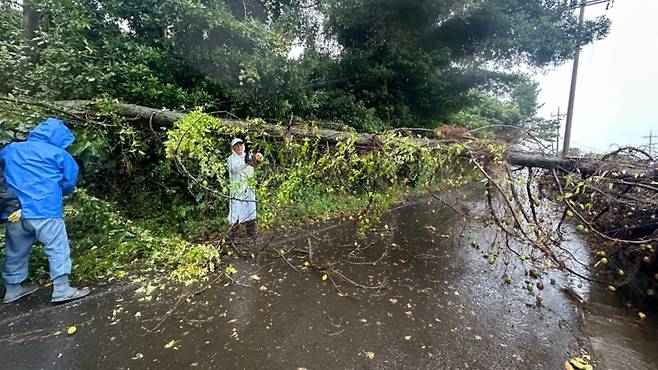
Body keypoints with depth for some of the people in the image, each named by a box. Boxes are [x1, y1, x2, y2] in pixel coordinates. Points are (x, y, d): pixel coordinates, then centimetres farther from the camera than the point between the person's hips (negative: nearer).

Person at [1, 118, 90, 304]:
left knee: (15, 252, 19)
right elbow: (69, 182, 2)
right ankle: (61, 290, 1)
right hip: (45, 211, -6)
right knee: (57, 248, 0)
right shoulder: (58, 154, -1)